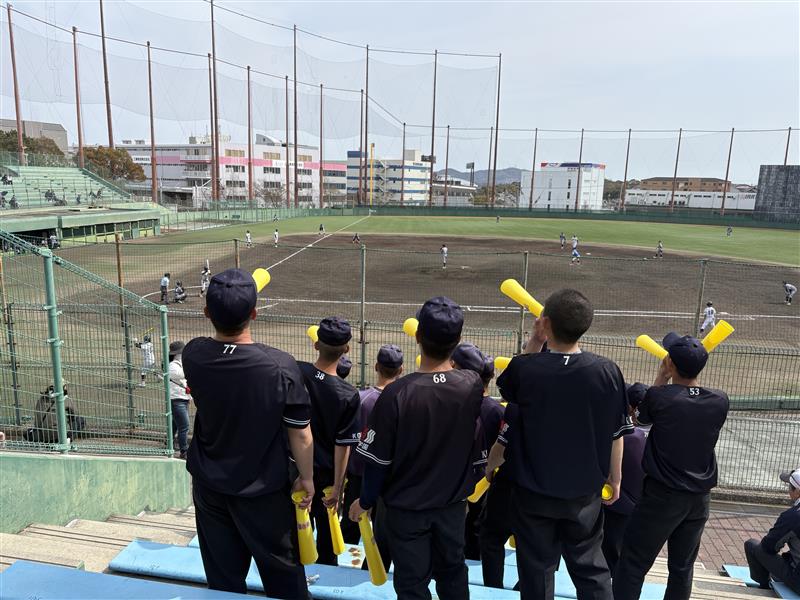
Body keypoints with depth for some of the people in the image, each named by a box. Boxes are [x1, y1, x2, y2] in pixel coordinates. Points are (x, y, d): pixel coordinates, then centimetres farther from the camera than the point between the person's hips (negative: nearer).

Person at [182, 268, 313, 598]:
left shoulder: (192, 355, -16)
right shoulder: (282, 367, -26)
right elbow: (300, 435, -15)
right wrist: (307, 478, 2)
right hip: (263, 491, -3)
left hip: (209, 485, 4)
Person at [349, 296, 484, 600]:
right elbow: (480, 448, -1)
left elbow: (377, 458, -16)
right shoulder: (473, 386, -16)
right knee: (452, 571, 24)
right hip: (454, 503, 3)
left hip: (406, 507, -3)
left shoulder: (397, 393, -26)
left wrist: (366, 501, 2)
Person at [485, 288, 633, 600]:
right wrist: (614, 476, 13)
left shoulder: (524, 368, -21)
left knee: (537, 568, 16)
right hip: (584, 491, 2)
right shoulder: (607, 371, -15)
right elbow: (616, 432, -2)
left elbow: (509, 385, 5)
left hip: (533, 490, -1)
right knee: (590, 566, 19)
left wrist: (534, 342, -1)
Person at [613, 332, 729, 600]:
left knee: (632, 566, 4)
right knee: (682, 568, 17)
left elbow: (642, 417, 4)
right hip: (699, 499, 5)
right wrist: (691, 368, 12)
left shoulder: (660, 396, -18)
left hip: (662, 496, -5)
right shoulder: (720, 401, -6)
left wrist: (661, 378, 6)